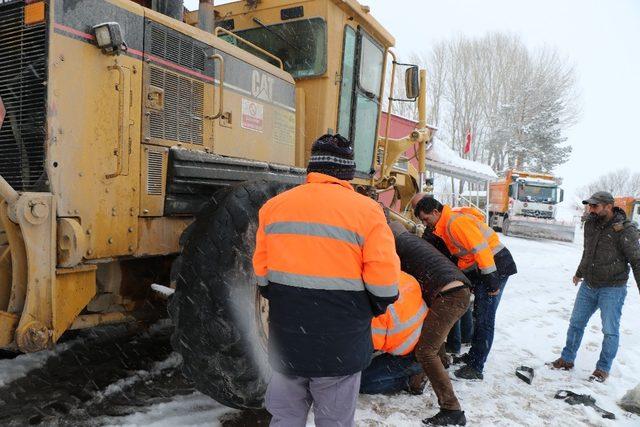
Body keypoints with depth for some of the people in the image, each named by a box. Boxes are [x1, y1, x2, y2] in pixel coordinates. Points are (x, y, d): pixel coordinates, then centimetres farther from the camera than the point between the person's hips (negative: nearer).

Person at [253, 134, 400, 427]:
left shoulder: (274, 205, 0)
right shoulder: (366, 210, -12)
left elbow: (261, 269, 6)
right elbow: (383, 279, -13)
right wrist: (374, 309, 6)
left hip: (286, 340, 4)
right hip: (340, 345, -3)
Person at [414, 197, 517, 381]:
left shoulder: (456, 222, -22)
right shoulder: (445, 225, 9)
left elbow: (480, 248, -26)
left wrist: (492, 281, -25)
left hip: (495, 267, -10)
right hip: (478, 270, 10)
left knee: (484, 319, -6)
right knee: (479, 316, 18)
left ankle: (475, 367, 1)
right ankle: (474, 356, 32)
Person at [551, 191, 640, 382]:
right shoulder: (590, 224, 2)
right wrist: (579, 273, 29)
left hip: (612, 289, -6)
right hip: (588, 285, 6)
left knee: (610, 331, 4)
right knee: (576, 323, 12)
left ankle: (603, 369, 20)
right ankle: (567, 359, 25)